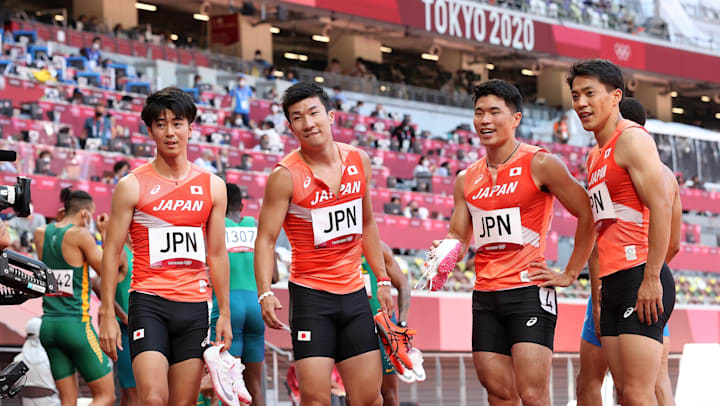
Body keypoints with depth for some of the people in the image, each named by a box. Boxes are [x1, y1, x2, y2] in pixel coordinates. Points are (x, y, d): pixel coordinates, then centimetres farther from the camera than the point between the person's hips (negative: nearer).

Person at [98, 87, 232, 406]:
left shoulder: (212, 186, 9)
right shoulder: (132, 186, 0)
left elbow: (217, 255, 14)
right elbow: (112, 251, 1)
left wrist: (224, 314, 11)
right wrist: (107, 314, -4)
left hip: (194, 307, 3)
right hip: (149, 302, -3)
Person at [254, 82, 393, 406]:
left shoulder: (358, 161, 5)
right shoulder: (286, 176, -11)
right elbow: (265, 239, -12)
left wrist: (382, 279, 16)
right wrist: (265, 293, -25)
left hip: (354, 294, 5)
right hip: (310, 294, -5)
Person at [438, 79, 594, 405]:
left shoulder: (539, 165, -4)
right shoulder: (467, 180, 14)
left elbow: (588, 215, -5)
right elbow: (459, 237, 20)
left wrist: (569, 275, -5)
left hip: (529, 292, -6)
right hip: (484, 296, 6)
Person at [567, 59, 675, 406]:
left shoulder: (632, 139, -6)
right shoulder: (595, 156, 22)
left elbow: (661, 209, -16)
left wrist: (651, 280, -21)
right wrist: (598, 290, 22)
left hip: (640, 277, -9)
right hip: (612, 283, 9)